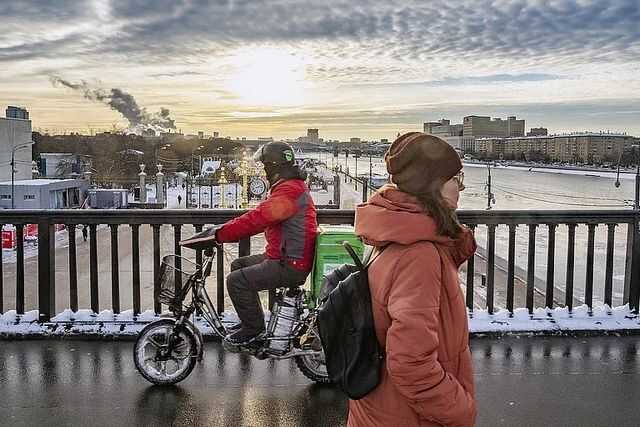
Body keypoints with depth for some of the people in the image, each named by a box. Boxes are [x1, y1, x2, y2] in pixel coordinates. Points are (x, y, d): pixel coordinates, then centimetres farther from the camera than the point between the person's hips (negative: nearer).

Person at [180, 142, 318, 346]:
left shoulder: (289, 191, -21)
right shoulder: (291, 186, 15)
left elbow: (255, 219, -29)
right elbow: (260, 217, 16)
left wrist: (216, 235, -25)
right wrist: (220, 231, 10)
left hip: (290, 265, -11)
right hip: (284, 257, 11)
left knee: (236, 281, -16)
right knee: (239, 264, 18)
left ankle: (254, 328, 3)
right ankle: (250, 320, 26)